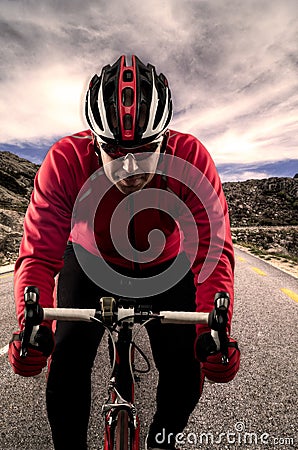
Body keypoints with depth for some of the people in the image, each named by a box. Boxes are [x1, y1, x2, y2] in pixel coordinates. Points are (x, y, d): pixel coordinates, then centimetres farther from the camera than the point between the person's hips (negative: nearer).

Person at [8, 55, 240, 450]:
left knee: (186, 369, -7)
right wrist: (32, 326, -43)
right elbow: (40, 253, -28)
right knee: (68, 361, -14)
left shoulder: (192, 159, -29)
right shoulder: (65, 161, -29)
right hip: (90, 261, 1)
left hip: (165, 265, 1)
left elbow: (213, 250, -30)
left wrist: (214, 331, -43)